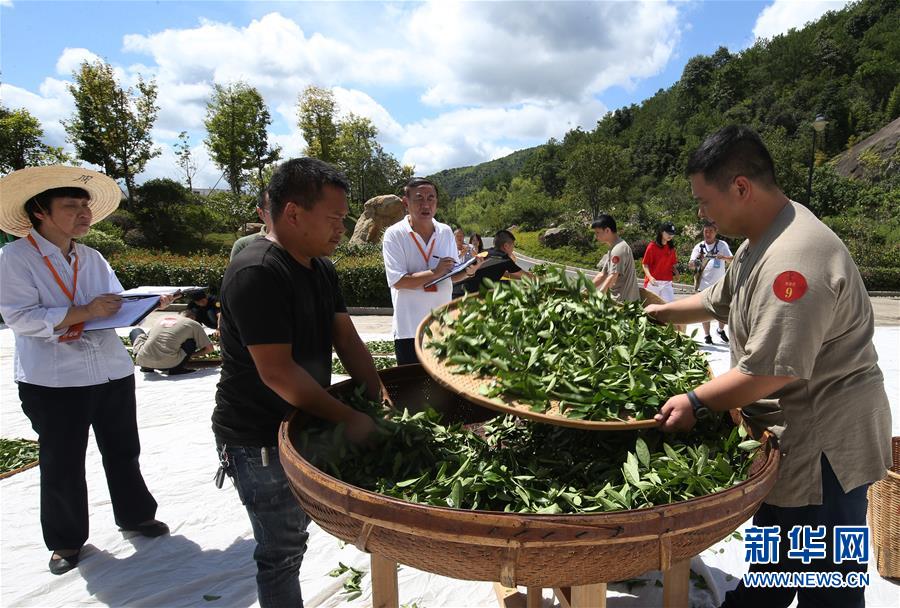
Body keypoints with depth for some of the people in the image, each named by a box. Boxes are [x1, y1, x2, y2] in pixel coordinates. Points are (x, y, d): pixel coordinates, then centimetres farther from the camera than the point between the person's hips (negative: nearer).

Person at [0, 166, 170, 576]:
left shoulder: (92, 258, 9)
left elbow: (117, 307, 8)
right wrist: (85, 312, -24)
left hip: (113, 373, 6)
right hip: (53, 382, -5)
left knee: (123, 451, 18)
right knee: (62, 465, 11)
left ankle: (135, 515, 37)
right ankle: (66, 539, 30)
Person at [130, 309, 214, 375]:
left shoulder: (162, 319, 22)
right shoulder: (193, 324, 11)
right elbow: (209, 348, 14)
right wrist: (191, 354, 29)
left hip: (143, 360, 4)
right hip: (169, 364, -3)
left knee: (135, 331, 32)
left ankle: (146, 367, 18)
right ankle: (175, 368, 4)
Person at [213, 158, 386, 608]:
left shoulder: (321, 269, 4)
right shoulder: (256, 273, -25)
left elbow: (347, 340, 4)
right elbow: (276, 372, -27)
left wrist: (380, 401, -6)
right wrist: (348, 418, -20)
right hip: (258, 441, -8)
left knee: (293, 535, 23)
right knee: (282, 549, 6)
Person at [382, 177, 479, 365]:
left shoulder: (446, 232, 7)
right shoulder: (394, 234, -7)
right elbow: (397, 281, -15)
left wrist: (468, 271, -7)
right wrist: (435, 272, -20)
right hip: (409, 329, -4)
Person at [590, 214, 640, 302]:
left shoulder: (619, 249, -16)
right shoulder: (612, 249, 15)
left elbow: (612, 277, -23)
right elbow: (602, 275, 15)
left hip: (625, 301, -9)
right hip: (619, 299, 9)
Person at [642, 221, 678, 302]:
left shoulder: (671, 248, 10)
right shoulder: (652, 246, -4)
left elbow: (672, 264, 18)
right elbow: (645, 264, -5)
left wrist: (675, 272, -4)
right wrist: (650, 277, -20)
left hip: (667, 283, 4)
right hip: (653, 282, -4)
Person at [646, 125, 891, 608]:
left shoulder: (795, 259, -28)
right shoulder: (760, 241, 7)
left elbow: (771, 370, -30)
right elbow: (718, 301, 23)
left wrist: (695, 402, -20)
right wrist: (658, 313, 19)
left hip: (824, 446, -10)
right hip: (791, 435, 10)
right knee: (774, 553, 27)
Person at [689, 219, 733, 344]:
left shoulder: (722, 245, 0)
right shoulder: (699, 246, 1)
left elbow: (732, 259, -6)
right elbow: (692, 265, -4)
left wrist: (724, 257, -28)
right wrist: (692, 264, -29)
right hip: (704, 285, 0)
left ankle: (721, 330, 32)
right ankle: (707, 336, 17)